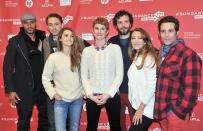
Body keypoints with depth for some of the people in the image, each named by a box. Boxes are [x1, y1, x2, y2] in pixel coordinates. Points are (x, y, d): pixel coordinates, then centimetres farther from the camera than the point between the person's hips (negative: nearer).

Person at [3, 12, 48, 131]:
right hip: (24, 90, -3)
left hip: (43, 87, 3)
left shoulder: (43, 38, 6)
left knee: (45, 121, 15)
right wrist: (10, 90, -8)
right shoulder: (15, 42, -2)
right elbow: (7, 67, -3)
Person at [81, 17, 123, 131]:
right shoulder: (87, 51, 4)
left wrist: (108, 94, -10)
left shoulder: (115, 48, -1)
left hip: (112, 95, -1)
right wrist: (90, 95, -7)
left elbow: (119, 74, -3)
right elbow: (84, 76, 4)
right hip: (92, 96, 1)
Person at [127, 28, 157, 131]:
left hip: (145, 109, -8)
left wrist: (141, 108, -16)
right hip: (137, 105, 8)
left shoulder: (148, 57, -13)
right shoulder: (136, 57, 13)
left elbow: (152, 85, -18)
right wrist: (137, 107, 10)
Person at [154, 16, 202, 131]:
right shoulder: (161, 53, 10)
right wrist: (159, 108, 9)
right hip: (162, 112, 7)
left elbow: (191, 90, -18)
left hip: (177, 114, -7)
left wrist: (177, 112, -16)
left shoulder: (188, 55, -14)